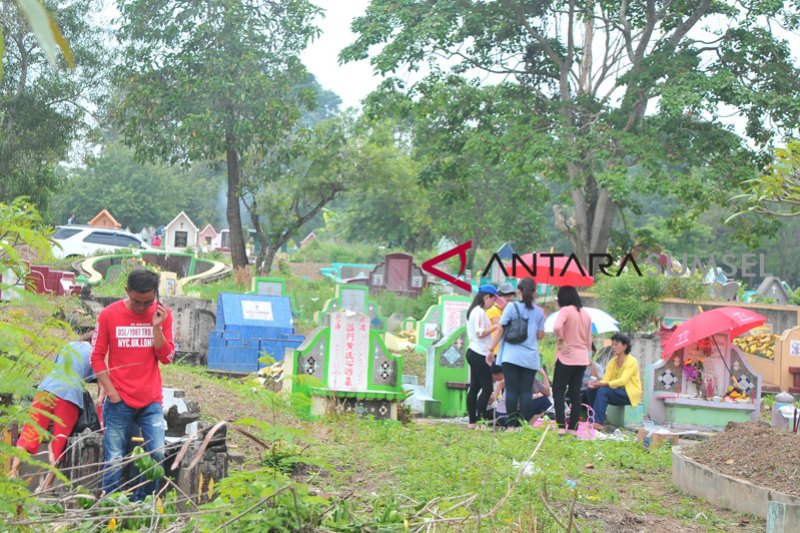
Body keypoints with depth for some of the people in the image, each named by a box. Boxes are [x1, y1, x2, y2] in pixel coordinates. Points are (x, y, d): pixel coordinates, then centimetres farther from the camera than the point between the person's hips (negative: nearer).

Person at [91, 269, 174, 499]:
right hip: (119, 401, -2)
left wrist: (156, 327, -14)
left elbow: (166, 357, -2)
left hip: (151, 401, 2)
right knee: (114, 460, -1)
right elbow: (97, 356, 1)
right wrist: (110, 391, -5)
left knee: (157, 454, -5)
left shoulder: (162, 314, 2)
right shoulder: (109, 315, -3)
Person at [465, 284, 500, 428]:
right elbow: (480, 333, -19)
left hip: (474, 352, 10)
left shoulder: (474, 311, 17)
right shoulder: (480, 312, -14)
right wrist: (496, 326, -12)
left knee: (475, 387, 9)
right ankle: (480, 419, -9)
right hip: (480, 354, -10)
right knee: (487, 388, -8)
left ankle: (472, 421, 9)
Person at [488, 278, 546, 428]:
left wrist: (491, 349, 5)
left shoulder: (511, 307, 0)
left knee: (511, 391, -1)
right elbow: (540, 335, 8)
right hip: (531, 357, 2)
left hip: (511, 355, -2)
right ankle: (524, 424, -4)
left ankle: (512, 425, -2)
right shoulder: (539, 311, 8)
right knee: (526, 392, 1)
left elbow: (500, 330, -1)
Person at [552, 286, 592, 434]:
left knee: (558, 391, -2)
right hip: (582, 358, 6)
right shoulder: (586, 314, 11)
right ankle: (573, 428, 8)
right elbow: (589, 339, 16)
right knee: (575, 393, 9)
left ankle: (561, 426, -12)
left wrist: (561, 341, -13)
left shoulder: (566, 311, -10)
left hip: (566, 357, -6)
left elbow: (556, 327, -28)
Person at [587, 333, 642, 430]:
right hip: (616, 391, 7)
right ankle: (594, 419, -14)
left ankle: (598, 422, -36)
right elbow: (605, 379, 0)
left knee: (603, 390, -31)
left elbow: (623, 381, -23)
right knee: (592, 389, -15)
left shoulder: (632, 361, -11)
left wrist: (604, 384, -35)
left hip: (630, 394, -7)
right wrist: (597, 383, -23)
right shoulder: (612, 362, 9)